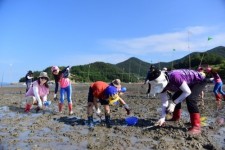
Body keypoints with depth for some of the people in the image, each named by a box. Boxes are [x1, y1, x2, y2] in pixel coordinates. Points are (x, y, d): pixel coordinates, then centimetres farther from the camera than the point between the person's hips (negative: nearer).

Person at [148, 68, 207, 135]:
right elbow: (164, 102, -12)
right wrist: (162, 118, -19)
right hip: (188, 83, 8)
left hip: (199, 81, -8)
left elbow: (187, 92, -31)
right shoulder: (162, 83, -16)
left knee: (190, 99, -28)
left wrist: (174, 103, -31)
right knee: (175, 97, 12)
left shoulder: (174, 77, -40)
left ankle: (196, 126, -19)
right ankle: (176, 117, 32)